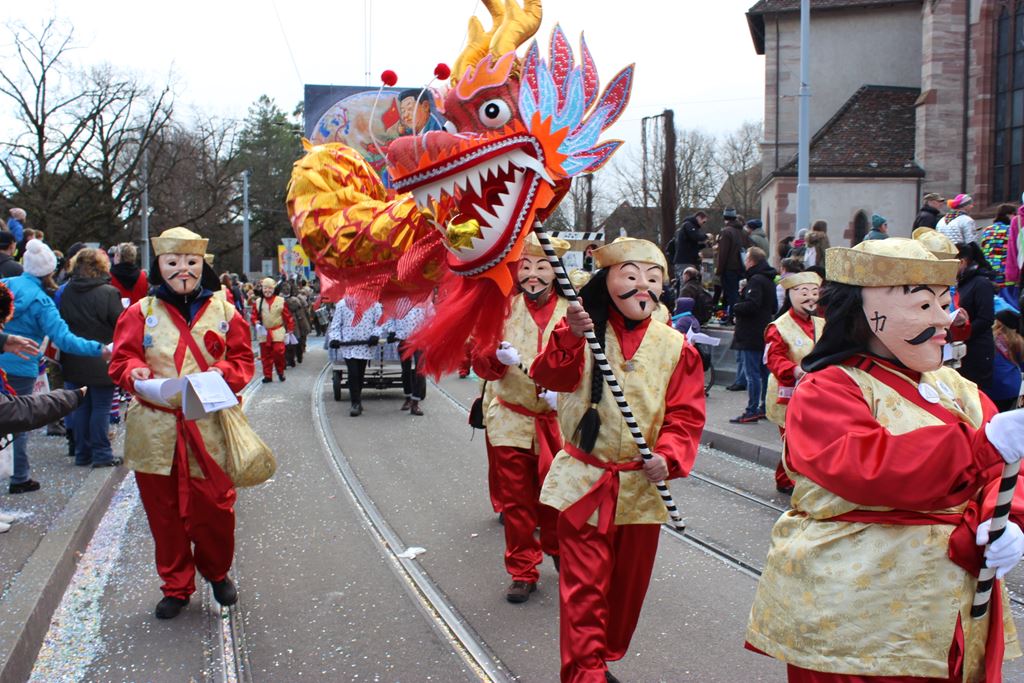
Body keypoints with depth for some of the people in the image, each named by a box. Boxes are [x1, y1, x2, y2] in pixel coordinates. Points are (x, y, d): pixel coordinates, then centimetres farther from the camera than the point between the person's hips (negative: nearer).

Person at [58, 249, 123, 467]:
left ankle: (82, 454, 18)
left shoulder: (67, 292, 3)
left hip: (74, 361, 5)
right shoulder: (108, 292, -14)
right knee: (101, 407, 2)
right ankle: (101, 454, 5)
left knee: (80, 407, 11)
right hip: (101, 362, -5)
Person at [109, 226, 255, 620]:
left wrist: (225, 373, -12)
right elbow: (122, 359, 5)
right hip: (155, 429, 1)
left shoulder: (222, 311, 8)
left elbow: (243, 359, 8)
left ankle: (216, 571, 30)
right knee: (164, 512, 7)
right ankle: (176, 586, 25)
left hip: (209, 429, 0)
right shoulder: (141, 312, 6)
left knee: (215, 508, 1)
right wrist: (135, 372, -17)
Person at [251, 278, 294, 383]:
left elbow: (288, 316, 3)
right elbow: (254, 316, 9)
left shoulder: (281, 301, 1)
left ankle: (280, 372, 9)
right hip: (264, 332, 2)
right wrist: (256, 323, -11)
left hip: (277, 332, -2)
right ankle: (267, 375, 13)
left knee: (278, 351, -13)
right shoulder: (258, 302, 6)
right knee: (265, 355, 4)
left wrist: (290, 329, 0)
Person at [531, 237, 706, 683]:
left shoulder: (675, 347, -1)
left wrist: (669, 456, -20)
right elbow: (551, 376, -23)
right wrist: (570, 335, -41)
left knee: (628, 583, 17)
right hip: (585, 481, -3)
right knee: (584, 584, 1)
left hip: (641, 486, 3)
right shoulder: (586, 333, -6)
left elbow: (686, 416, -2)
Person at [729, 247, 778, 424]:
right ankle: (765, 408, 20)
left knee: (752, 374, -8)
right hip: (764, 334, 10)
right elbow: (773, 307, 22)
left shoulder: (756, 280, -15)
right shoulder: (769, 281, 16)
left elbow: (751, 305, -25)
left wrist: (736, 307, -8)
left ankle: (752, 411, -7)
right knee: (764, 372, 13)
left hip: (751, 336, -10)